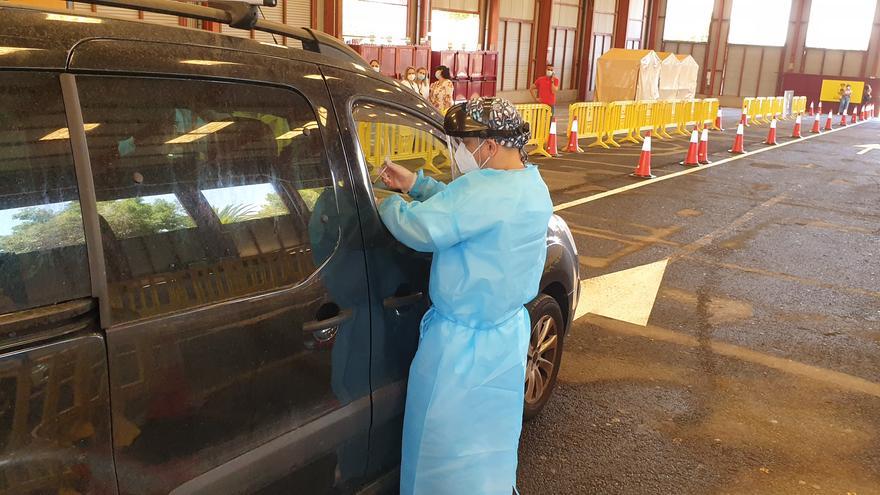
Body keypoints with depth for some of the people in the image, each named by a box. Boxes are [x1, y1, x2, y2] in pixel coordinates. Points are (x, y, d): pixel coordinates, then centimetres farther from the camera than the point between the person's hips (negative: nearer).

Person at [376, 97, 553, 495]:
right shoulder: (531, 186, 3)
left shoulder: (486, 189, -29)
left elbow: (420, 228, -31)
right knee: (489, 439, 27)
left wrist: (389, 202, -11)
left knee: (443, 452, 11)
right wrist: (414, 184, 4)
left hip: (463, 345, -9)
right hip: (507, 332, 9)